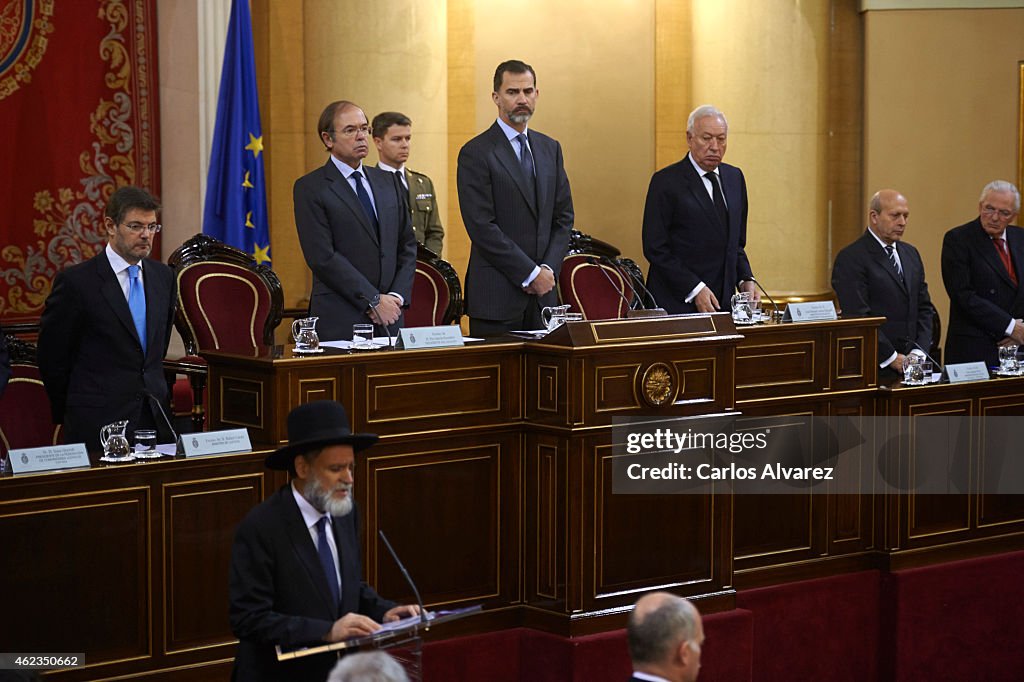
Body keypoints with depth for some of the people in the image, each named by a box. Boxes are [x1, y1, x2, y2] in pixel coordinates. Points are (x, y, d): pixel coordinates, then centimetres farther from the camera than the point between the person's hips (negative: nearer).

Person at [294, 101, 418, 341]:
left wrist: (397, 296, -1)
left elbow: (407, 245, 15)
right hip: (340, 321, -5)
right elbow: (323, 257, -12)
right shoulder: (310, 188, -4)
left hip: (390, 318, 5)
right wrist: (374, 301, -14)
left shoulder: (388, 182, 15)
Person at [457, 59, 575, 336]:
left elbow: (564, 216, 14)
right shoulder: (476, 153, -5)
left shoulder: (550, 149, 15)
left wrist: (548, 269, -2)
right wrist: (530, 274, -12)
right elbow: (482, 227, -12)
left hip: (543, 292, 5)